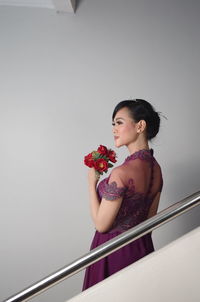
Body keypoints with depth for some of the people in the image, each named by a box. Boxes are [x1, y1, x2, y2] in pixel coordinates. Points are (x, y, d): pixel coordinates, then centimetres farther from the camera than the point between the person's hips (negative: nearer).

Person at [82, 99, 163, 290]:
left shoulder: (121, 173, -27)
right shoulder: (156, 168, -2)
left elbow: (101, 224, -18)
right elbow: (150, 217, 9)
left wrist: (92, 183, -9)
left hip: (114, 249, -7)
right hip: (143, 247, 7)